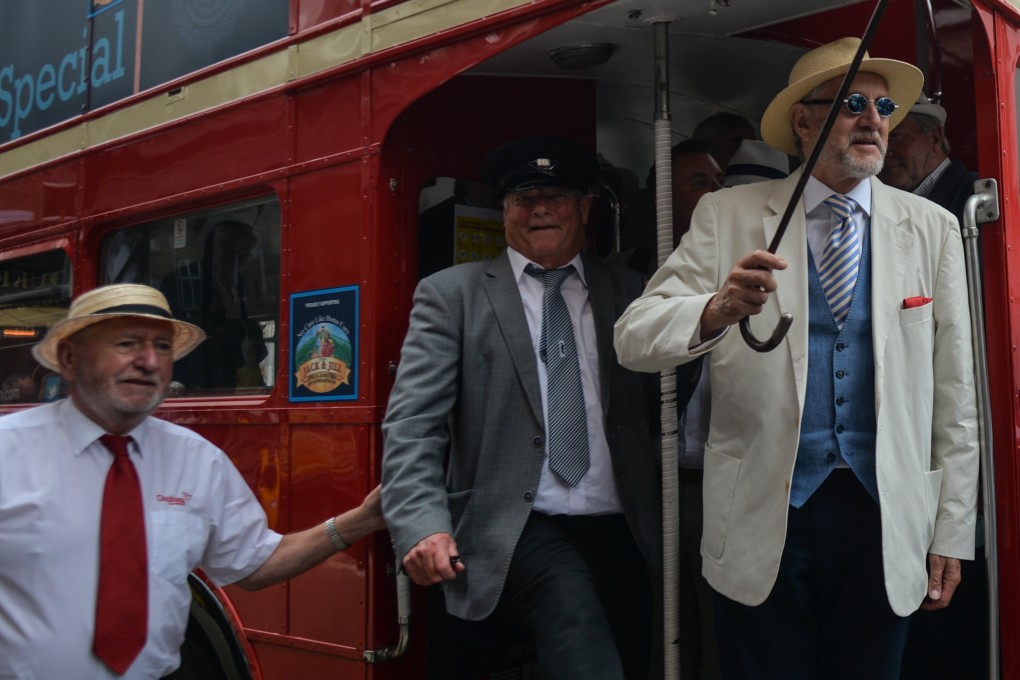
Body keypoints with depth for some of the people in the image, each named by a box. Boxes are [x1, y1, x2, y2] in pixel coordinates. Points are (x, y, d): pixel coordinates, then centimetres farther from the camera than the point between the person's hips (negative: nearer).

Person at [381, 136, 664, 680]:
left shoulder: (628, 293, 14)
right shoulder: (451, 294, 6)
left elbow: (661, 412, 12)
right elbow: (412, 425, -3)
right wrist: (423, 528, -18)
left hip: (618, 534, 4)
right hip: (519, 533, -4)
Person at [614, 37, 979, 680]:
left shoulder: (933, 228, 4)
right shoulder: (728, 215, 0)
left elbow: (953, 396, 5)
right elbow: (634, 338, -9)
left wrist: (951, 533, 4)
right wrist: (718, 309, -30)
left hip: (883, 517, 2)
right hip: (763, 516, -1)